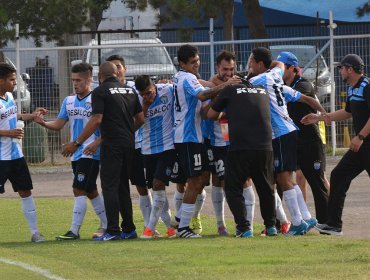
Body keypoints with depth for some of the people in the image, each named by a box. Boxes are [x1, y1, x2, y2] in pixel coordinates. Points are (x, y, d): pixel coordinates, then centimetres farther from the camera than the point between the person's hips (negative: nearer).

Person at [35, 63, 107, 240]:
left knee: (79, 189, -13)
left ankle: (74, 230, -12)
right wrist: (43, 123, -9)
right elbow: (59, 124, 11)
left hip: (91, 153, -8)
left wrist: (97, 143, -23)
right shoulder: (69, 101, 12)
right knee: (90, 191, 14)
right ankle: (106, 225, 25)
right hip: (76, 153, 8)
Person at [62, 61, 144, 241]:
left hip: (112, 145, -6)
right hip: (129, 144, 6)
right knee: (123, 186, 15)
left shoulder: (100, 92, -8)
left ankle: (113, 231, -9)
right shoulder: (130, 90, 12)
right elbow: (140, 119, 14)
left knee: (110, 187, -4)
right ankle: (128, 229, 14)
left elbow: (96, 120, -16)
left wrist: (76, 143, -13)